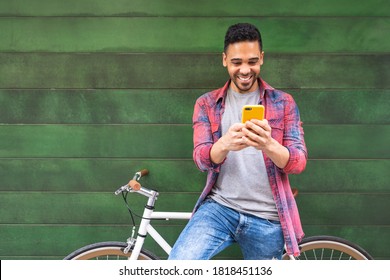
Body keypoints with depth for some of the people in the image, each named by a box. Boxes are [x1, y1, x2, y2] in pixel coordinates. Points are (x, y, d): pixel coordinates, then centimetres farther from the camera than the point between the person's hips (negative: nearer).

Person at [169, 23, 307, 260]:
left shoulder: (283, 103, 3)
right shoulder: (207, 104, 5)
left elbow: (299, 162, -5)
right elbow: (202, 158, -6)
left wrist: (268, 145, -29)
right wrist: (225, 144, -31)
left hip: (267, 220, 1)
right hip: (219, 208, 0)